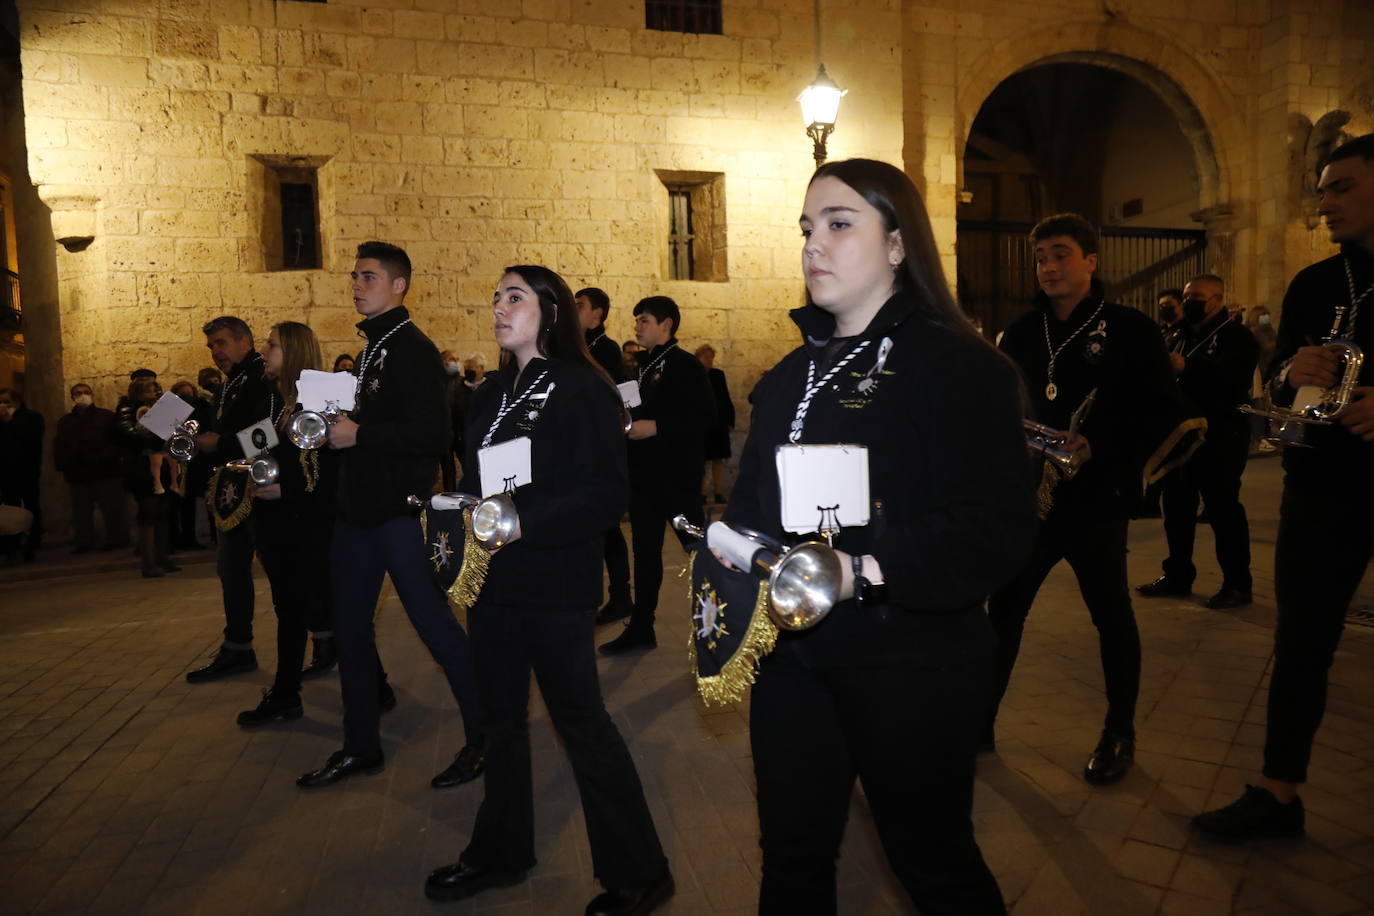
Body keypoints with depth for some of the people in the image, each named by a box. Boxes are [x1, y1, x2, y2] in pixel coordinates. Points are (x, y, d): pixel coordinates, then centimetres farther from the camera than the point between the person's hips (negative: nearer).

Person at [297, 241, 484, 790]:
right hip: (359, 509, 10)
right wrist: (334, 428, 6)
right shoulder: (369, 350, 15)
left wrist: (359, 435, -20)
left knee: (433, 622, -3)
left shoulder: (413, 350, -12)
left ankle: (485, 738, 13)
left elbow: (430, 435, -22)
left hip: (400, 512, -10)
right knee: (349, 627, 14)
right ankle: (361, 747, 29)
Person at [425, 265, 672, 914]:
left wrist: (523, 525, -23)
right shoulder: (492, 393, 11)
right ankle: (501, 852, 37)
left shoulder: (583, 389, -11)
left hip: (555, 584, -7)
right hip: (492, 580, 7)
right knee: (501, 718, 18)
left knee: (580, 721, 1)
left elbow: (606, 496, -17)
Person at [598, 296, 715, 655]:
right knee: (645, 549, 11)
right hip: (643, 473, 8)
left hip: (677, 473, -8)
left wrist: (655, 427, -23)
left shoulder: (686, 366, -10)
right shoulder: (640, 365, 14)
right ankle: (641, 627, 20)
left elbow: (705, 416, -19)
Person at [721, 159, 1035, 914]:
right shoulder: (791, 375, 11)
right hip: (789, 655, 6)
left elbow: (996, 529, -19)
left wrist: (864, 573, -28)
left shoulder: (960, 367, -11)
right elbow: (752, 499, 15)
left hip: (908, 662, -6)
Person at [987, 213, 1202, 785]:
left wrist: (1100, 449, -21)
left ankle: (1120, 734, 28)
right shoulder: (1020, 334, 8)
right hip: (1028, 496, 4)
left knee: (1111, 614, 9)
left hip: (1096, 500, -3)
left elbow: (1163, 415, -8)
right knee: (1004, 609, 7)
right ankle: (980, 723, 21)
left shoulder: (1129, 330, -4)